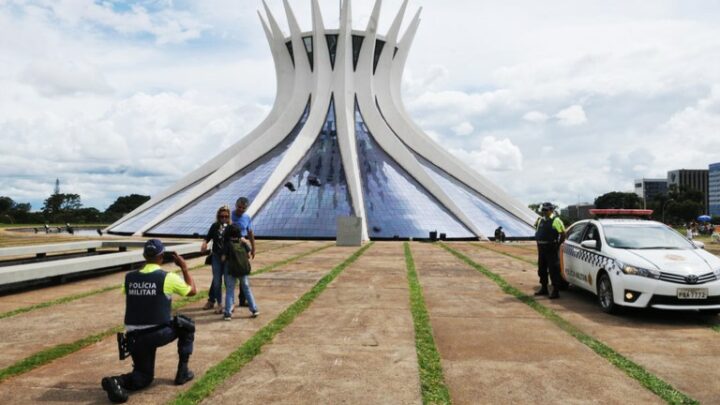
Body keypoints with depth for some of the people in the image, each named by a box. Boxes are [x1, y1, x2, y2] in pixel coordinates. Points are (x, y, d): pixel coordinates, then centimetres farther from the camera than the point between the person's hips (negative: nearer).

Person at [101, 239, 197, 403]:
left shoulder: (129, 277, 4)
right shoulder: (168, 278, -7)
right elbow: (193, 291, 9)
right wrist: (184, 268, 18)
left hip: (135, 338, 4)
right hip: (159, 334, -4)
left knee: (144, 376, 21)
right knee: (187, 325, 24)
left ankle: (117, 382, -11)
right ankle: (182, 371, 21)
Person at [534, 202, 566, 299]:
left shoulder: (556, 220, -10)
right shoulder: (540, 220, 12)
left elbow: (563, 234, -11)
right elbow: (537, 230, 25)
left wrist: (557, 244, -10)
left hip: (551, 249, -8)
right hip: (541, 248, 8)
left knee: (553, 270, -6)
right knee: (542, 269, 14)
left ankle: (556, 291, -2)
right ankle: (544, 288, 26)